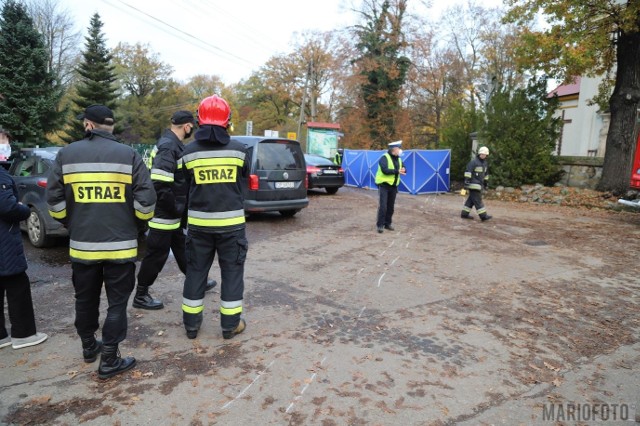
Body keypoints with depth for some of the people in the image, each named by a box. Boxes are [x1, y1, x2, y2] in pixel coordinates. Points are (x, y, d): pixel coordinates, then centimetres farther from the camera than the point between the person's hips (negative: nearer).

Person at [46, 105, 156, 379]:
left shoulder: (66, 155, 0)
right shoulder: (129, 155, -6)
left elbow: (54, 200, 1)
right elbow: (146, 200, -11)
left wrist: (71, 224, 18)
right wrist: (137, 224, 7)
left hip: (82, 244, 3)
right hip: (120, 244, -3)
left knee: (85, 299, 20)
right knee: (117, 302, 7)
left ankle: (88, 347, 38)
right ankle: (109, 361, 12)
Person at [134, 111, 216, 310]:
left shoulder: (174, 144, 11)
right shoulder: (168, 147, -21)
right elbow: (160, 184, -29)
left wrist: (177, 208, 15)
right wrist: (175, 208, -18)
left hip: (173, 213, 10)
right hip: (165, 213, -10)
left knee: (182, 249, 21)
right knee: (156, 255, 2)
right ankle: (141, 296, 16)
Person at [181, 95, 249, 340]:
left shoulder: (189, 152, -3)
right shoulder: (238, 150, -6)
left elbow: (186, 187, 6)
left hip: (199, 222, 2)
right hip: (231, 222, -1)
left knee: (195, 271, 14)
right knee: (232, 271, 10)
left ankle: (191, 323, 25)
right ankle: (231, 324, 17)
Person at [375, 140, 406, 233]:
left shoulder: (398, 159, 9)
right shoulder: (384, 158, -15)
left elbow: (403, 168, 15)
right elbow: (385, 170, -27)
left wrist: (403, 170, -10)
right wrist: (397, 171, -24)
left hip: (393, 186, 7)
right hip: (384, 185, -7)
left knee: (391, 206, 10)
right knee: (383, 206, -10)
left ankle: (388, 223, 21)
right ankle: (380, 225, -2)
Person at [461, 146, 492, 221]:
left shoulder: (484, 163, 16)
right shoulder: (473, 162, -11)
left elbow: (485, 174, 26)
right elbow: (468, 172, -17)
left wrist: (486, 182, 25)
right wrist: (466, 182, -23)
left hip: (479, 185, 9)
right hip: (473, 185, -9)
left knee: (471, 200, 10)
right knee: (478, 200, -9)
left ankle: (464, 214, 16)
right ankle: (483, 216, -10)